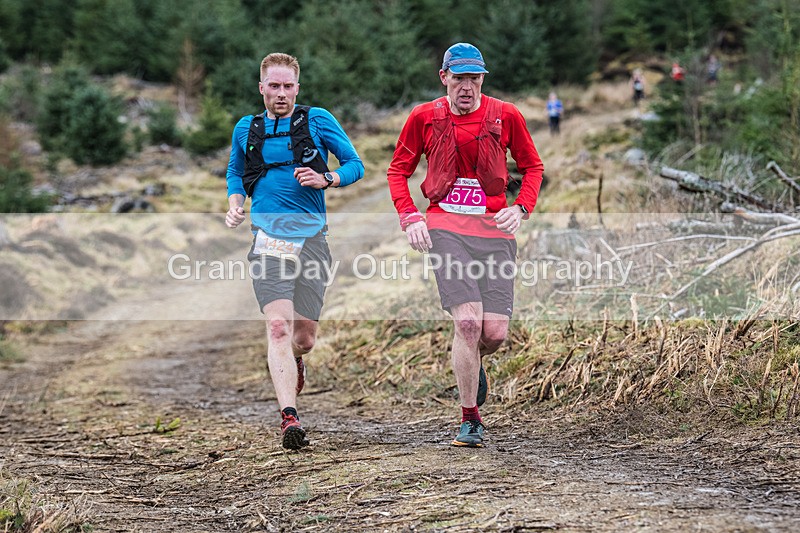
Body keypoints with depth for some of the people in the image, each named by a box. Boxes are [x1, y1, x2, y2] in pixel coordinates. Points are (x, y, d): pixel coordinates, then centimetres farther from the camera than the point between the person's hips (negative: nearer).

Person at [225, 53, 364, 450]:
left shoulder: (317, 121, 5)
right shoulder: (246, 129, 13)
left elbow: (355, 165, 8)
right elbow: (235, 172, 29)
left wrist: (325, 180, -11)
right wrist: (234, 205, 9)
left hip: (311, 235, 0)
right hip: (267, 236, 0)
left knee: (304, 337, 3)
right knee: (278, 325, -18)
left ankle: (292, 360, 42)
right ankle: (289, 418, -23)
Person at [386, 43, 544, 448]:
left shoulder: (505, 116, 4)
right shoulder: (424, 117, 4)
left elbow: (533, 167, 15)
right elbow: (398, 170, 14)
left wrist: (521, 209, -2)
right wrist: (409, 217, -1)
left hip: (495, 229, 1)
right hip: (445, 228, -1)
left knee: (495, 332, -6)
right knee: (467, 321, -17)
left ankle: (473, 362, 34)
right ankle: (470, 420, -3)